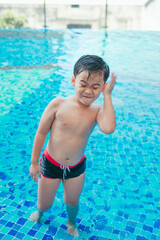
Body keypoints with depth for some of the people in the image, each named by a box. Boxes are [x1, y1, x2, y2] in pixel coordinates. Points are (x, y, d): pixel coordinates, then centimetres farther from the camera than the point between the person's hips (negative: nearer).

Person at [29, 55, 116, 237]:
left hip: (77, 168, 1)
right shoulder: (59, 103, -19)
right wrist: (34, 162, -5)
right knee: (44, 204, 20)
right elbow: (41, 133, -11)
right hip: (50, 165, -1)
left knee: (72, 202, 25)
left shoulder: (98, 110, -14)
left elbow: (108, 128, -37)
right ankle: (40, 212, 60)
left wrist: (107, 95, -29)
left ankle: (72, 223, 61)